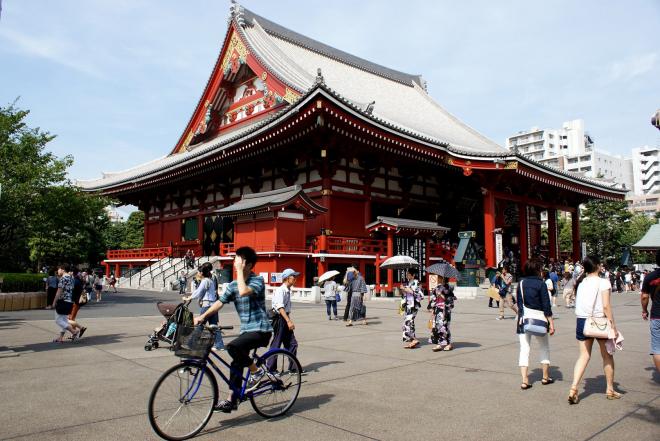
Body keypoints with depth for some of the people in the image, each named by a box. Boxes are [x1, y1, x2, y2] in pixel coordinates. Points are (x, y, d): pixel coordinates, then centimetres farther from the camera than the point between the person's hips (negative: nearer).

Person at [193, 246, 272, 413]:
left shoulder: (257, 280, -12)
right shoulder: (233, 285, 8)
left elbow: (243, 292, -31)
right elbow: (220, 302, 2)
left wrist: (240, 270, -22)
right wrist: (202, 316, -10)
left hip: (261, 330, -7)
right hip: (246, 330, 7)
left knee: (232, 346, -27)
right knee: (237, 363, 9)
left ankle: (257, 371, -6)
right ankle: (232, 399, 24)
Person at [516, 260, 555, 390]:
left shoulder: (521, 284, 4)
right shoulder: (541, 284, -8)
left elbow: (519, 303, 7)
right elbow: (546, 306, -9)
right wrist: (551, 322, -6)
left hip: (523, 320, 3)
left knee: (524, 349, 3)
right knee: (545, 347, 18)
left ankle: (524, 380, -2)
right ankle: (545, 377, 26)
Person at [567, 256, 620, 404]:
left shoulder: (580, 283, 5)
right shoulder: (603, 282, -10)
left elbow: (578, 304, 5)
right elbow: (606, 306, -14)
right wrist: (613, 326, -10)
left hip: (582, 321, 4)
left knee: (584, 355, 6)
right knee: (607, 356, 16)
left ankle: (573, 388, -8)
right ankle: (610, 390, 28)